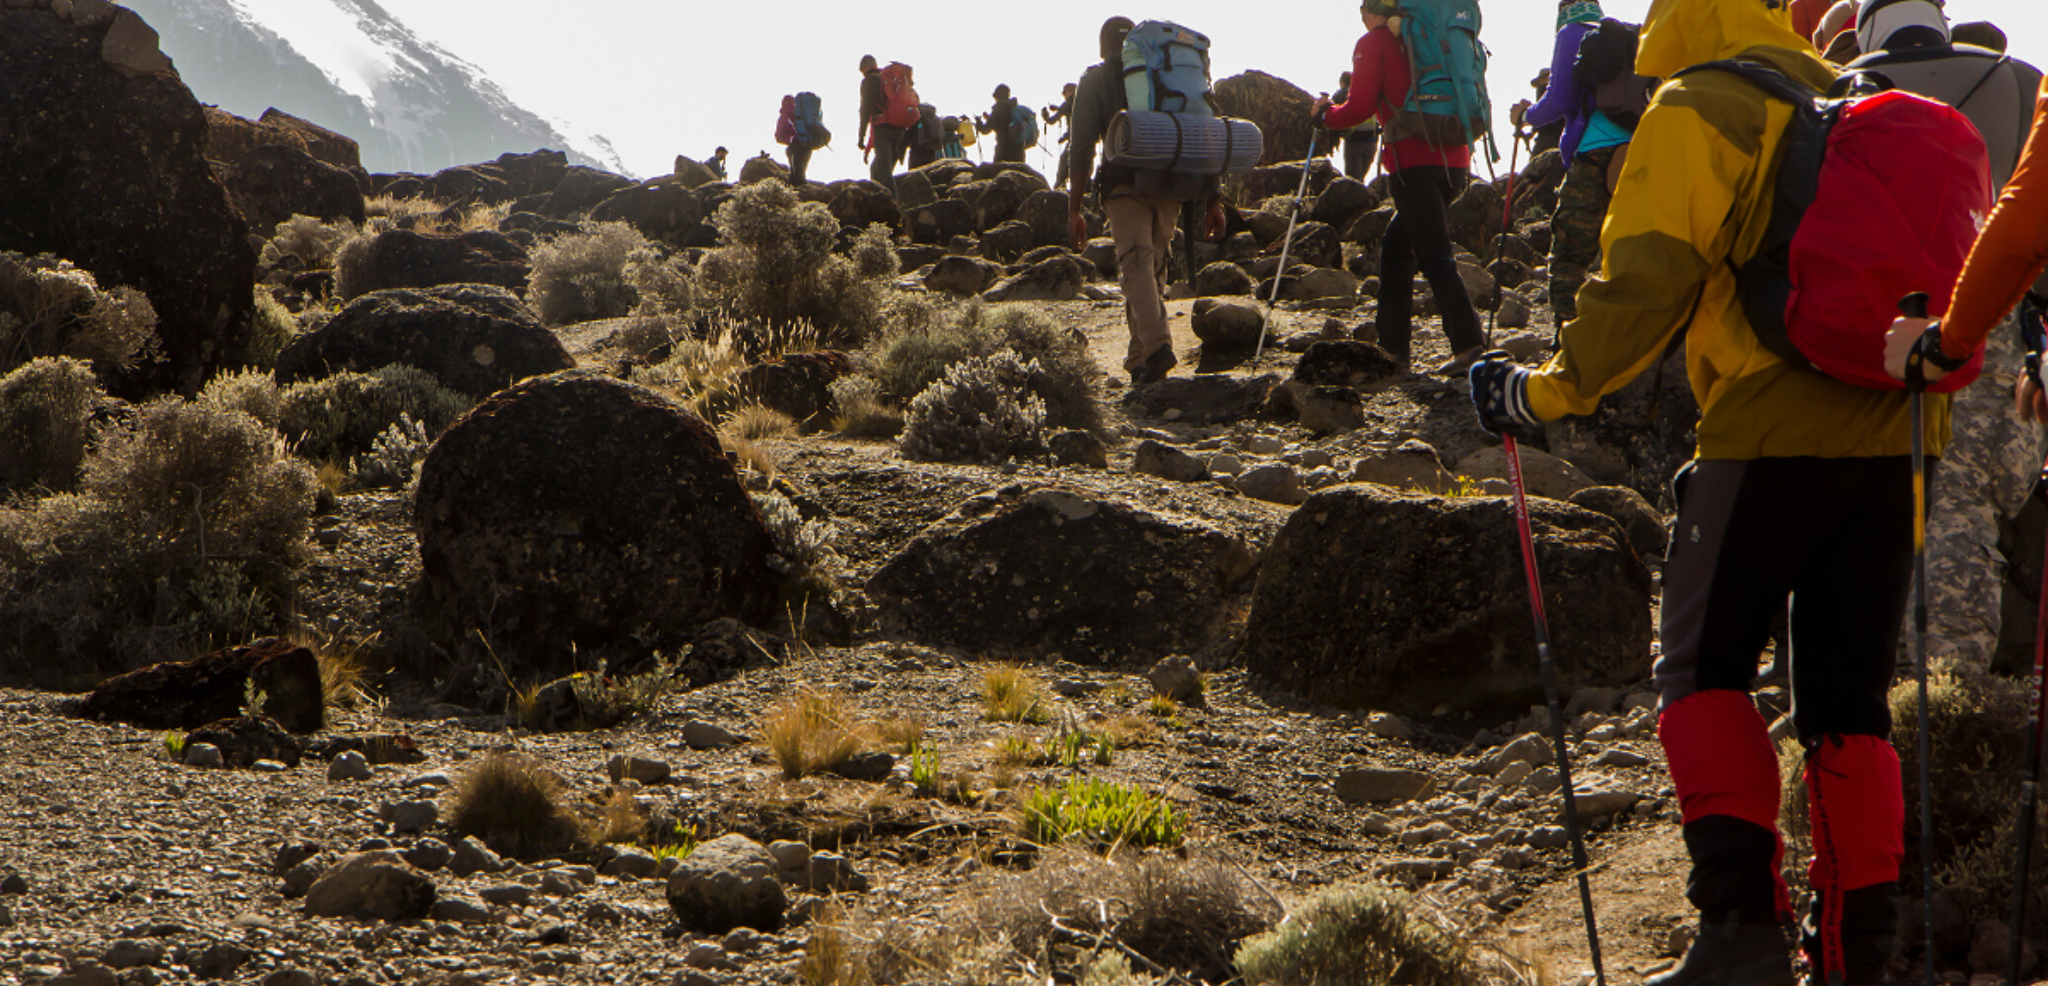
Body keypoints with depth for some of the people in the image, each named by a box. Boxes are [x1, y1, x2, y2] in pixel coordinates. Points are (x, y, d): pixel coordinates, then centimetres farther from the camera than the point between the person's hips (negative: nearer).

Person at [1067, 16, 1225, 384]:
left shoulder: (1095, 81, 8)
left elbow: (1082, 149, 0)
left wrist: (1074, 210, 1)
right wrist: (1212, 200, 14)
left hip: (1124, 185, -4)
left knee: (1137, 267, -12)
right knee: (1155, 270, 14)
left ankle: (1157, 344, -33)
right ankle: (1139, 363, 17)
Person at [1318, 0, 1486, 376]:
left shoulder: (1373, 44, 0)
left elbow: (1359, 108, -3)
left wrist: (1326, 113, 15)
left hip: (1413, 161, -7)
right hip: (1454, 160, 7)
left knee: (1435, 256, -10)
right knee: (1397, 246, 18)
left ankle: (1468, 341, -22)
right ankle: (1393, 344, 18)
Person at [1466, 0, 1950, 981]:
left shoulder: (1696, 113, -2)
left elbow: (1646, 282, -10)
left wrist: (1544, 391, -2)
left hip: (1768, 439, -6)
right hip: (1888, 445, 6)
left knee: (1703, 673, 4)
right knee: (1850, 702, 9)